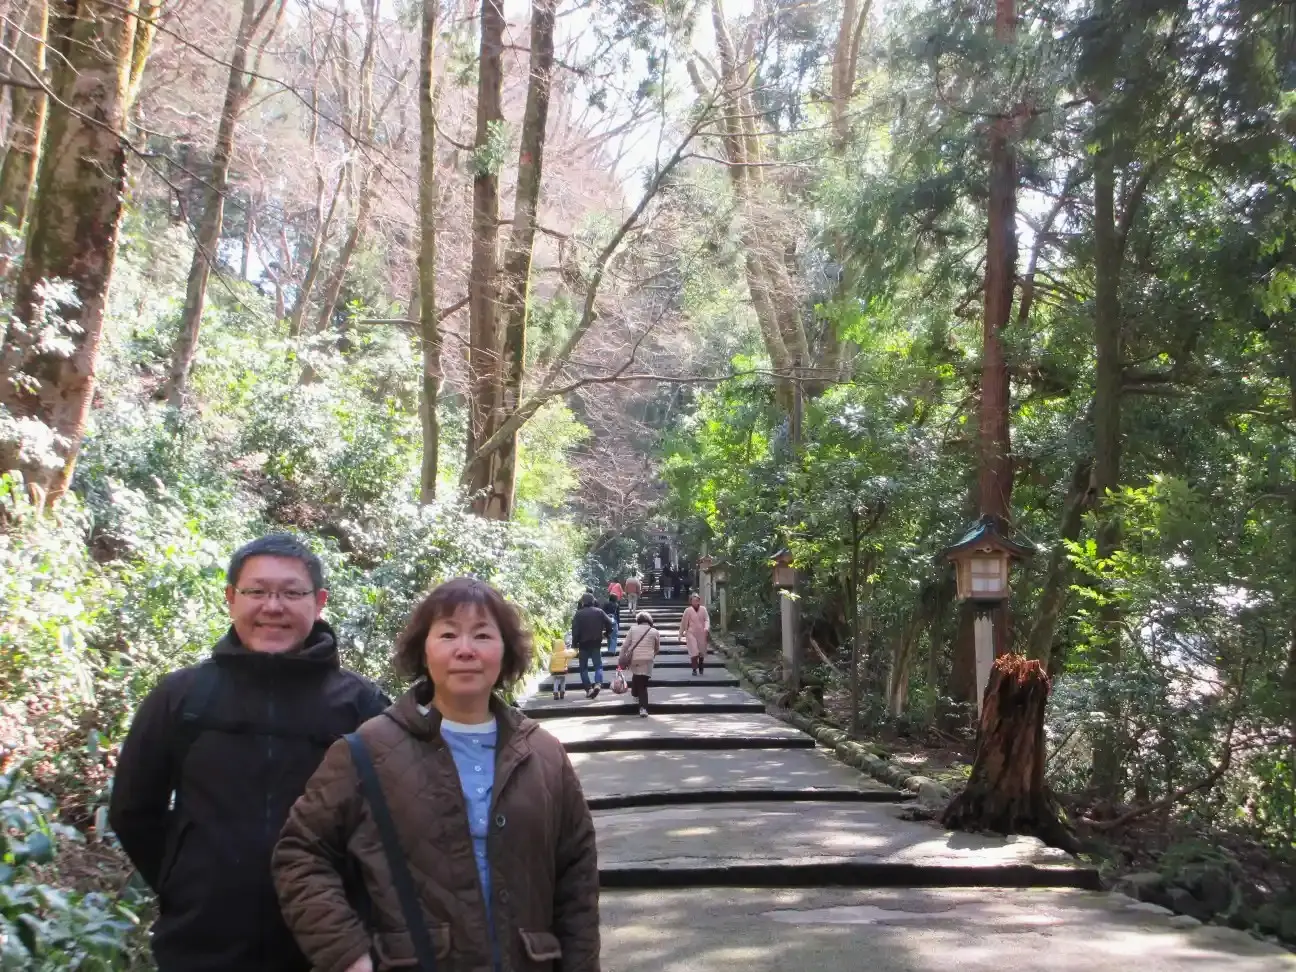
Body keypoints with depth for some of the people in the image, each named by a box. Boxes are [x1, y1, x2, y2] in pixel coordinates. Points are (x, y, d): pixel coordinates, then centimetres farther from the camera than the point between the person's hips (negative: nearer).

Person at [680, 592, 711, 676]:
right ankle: (694, 669, -1)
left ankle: (701, 667, 37)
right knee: (694, 653, -12)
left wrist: (707, 628, -23)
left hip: (702, 634, 3)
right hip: (691, 634, -3)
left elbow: (707, 619, -4)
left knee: (702, 652, 13)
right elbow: (683, 623, 1)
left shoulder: (703, 609, 1)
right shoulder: (688, 610, -5)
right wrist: (681, 634, 5)